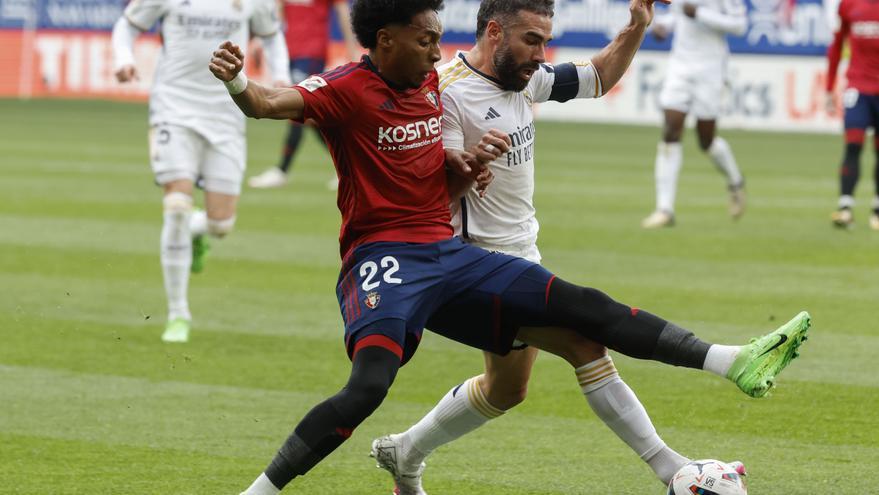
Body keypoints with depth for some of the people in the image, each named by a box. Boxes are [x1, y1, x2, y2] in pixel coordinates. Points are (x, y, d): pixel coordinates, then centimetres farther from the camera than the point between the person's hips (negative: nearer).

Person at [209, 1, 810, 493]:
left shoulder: (430, 83, 12)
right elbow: (270, 103, -28)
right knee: (369, 386, -31)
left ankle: (736, 363, 10)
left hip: (447, 253, 7)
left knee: (583, 307, 6)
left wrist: (462, 160, 5)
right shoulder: (348, 89, -11)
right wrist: (237, 82, -51)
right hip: (381, 258, -7)